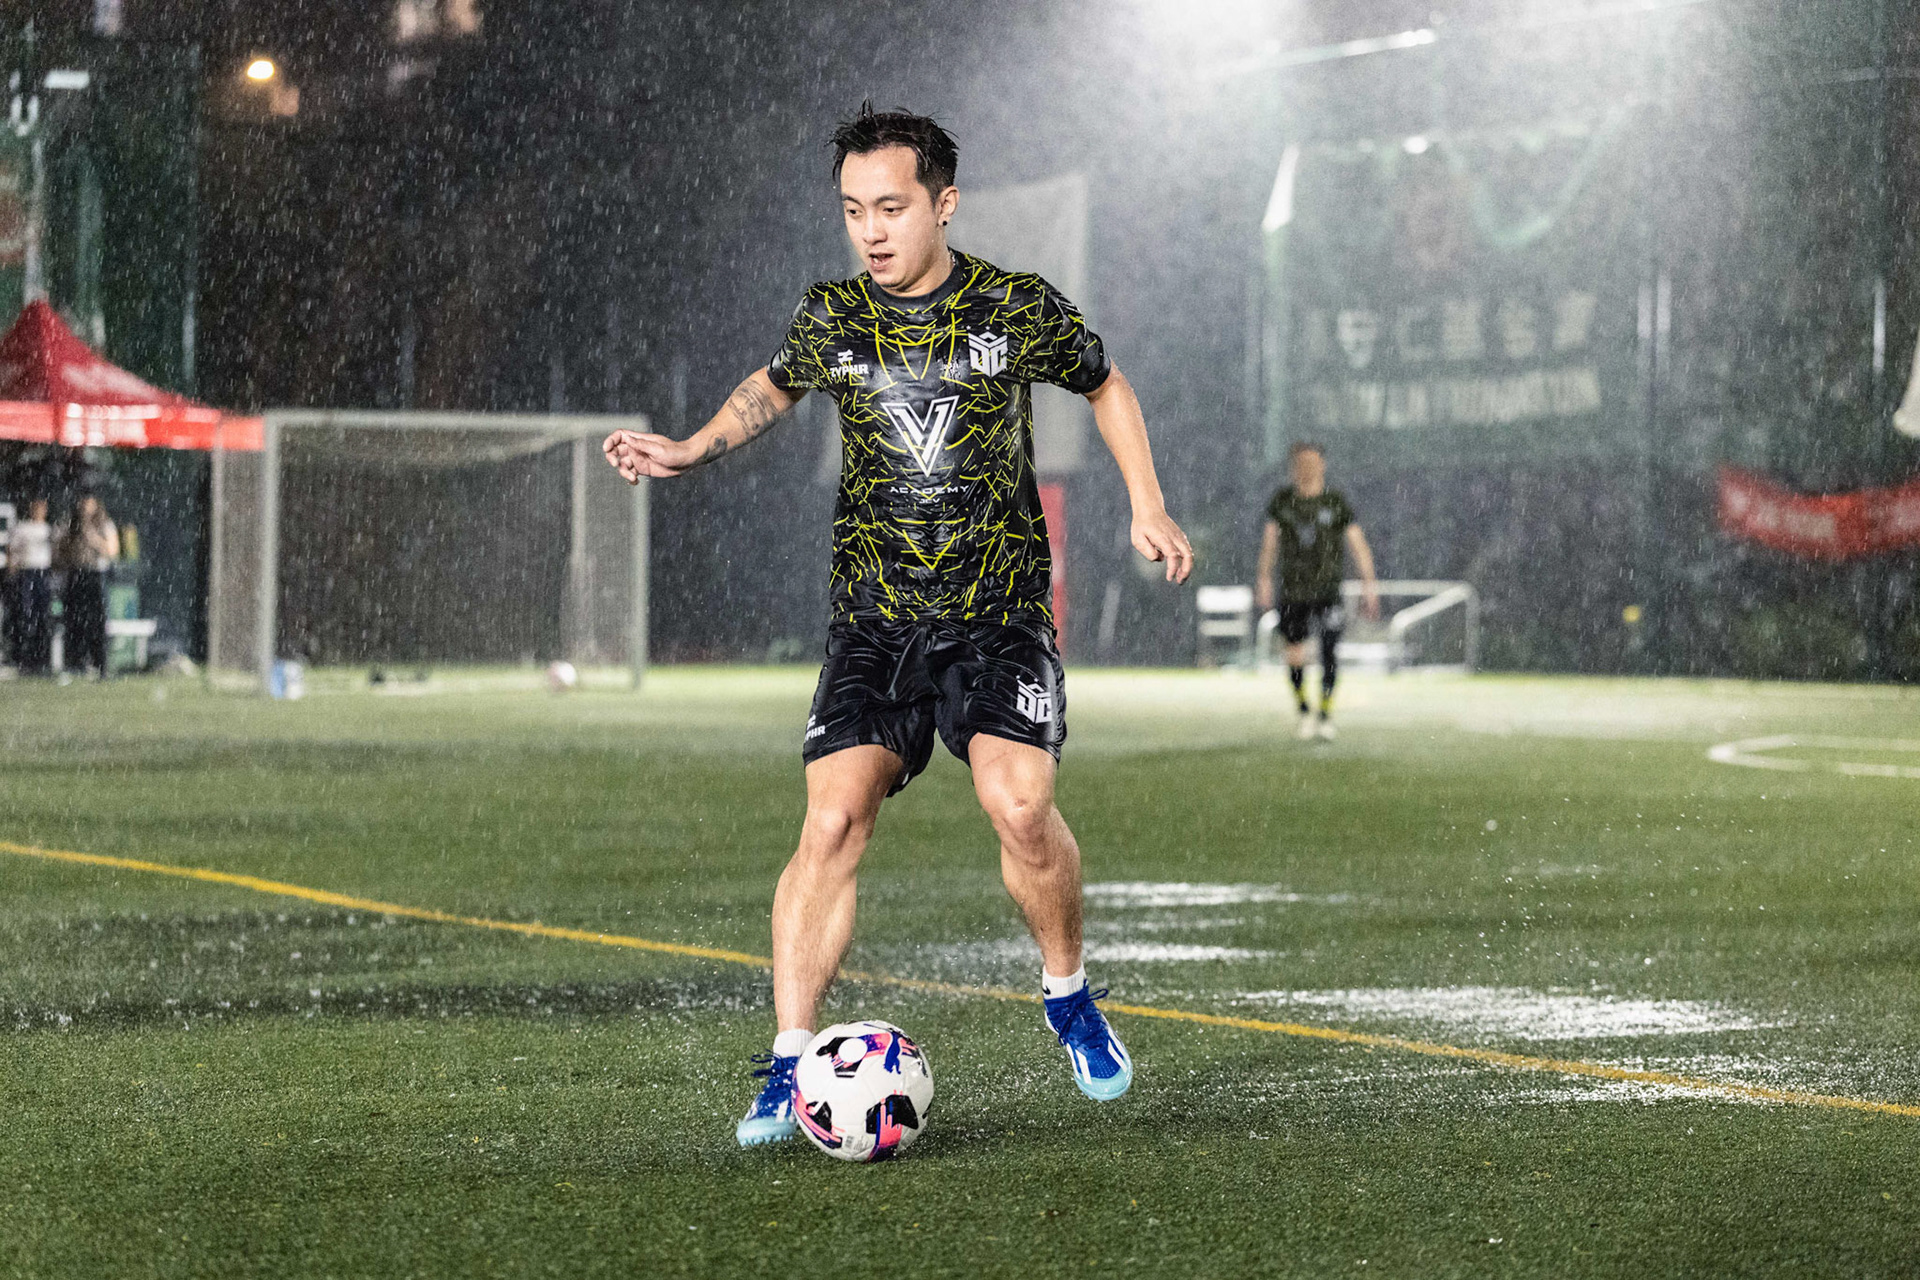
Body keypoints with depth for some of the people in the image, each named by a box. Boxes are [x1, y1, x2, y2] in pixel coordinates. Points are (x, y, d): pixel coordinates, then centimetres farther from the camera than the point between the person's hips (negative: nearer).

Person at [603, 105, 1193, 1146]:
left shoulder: (1019, 310, -3)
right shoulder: (829, 318, 2)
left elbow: (1106, 387, 16)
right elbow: (772, 389, 24)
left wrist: (1147, 508, 8)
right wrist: (690, 451, 8)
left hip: (999, 611, -2)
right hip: (873, 619, 2)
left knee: (1018, 803, -22)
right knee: (833, 820, -14)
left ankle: (1067, 993, 6)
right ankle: (789, 1066, -8)